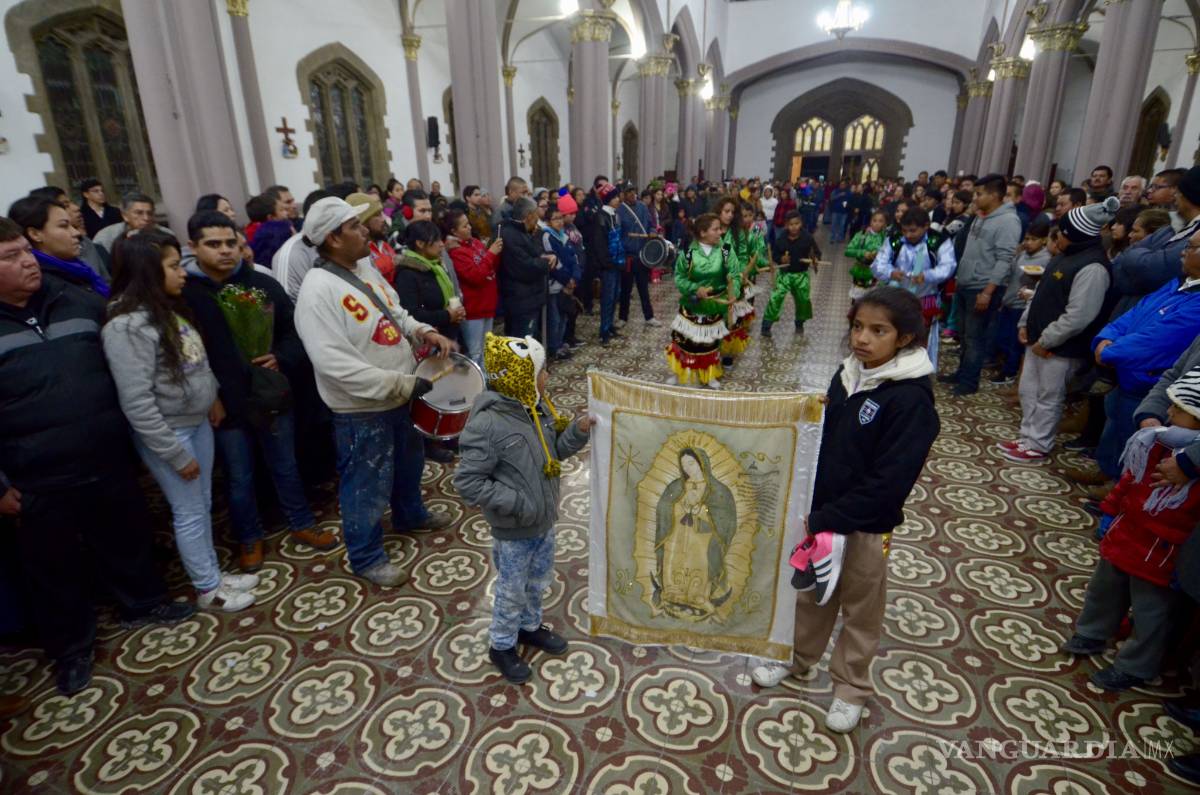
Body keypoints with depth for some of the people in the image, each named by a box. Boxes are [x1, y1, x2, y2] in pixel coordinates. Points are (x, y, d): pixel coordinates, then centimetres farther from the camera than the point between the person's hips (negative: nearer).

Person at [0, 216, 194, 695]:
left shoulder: (77, 301, 2)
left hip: (108, 461, 3)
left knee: (128, 538, 19)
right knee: (56, 567, 13)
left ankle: (142, 603, 42)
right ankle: (71, 647, 33)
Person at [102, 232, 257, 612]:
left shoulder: (170, 307, 5)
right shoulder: (128, 325, -22)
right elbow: (137, 403, -23)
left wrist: (212, 398, 8)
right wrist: (176, 454, -19)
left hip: (198, 422, 8)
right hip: (167, 433, -8)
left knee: (203, 506, 18)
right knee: (190, 513, 6)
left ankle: (213, 573, 34)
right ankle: (208, 589, 23)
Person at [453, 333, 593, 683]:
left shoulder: (537, 407, -4)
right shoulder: (487, 424, -28)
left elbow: (553, 451, 9)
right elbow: (467, 481, -25)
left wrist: (577, 431, -9)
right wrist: (516, 504, -25)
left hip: (544, 521, 7)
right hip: (513, 530, -7)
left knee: (538, 581, 26)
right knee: (512, 591, 13)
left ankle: (530, 627, 51)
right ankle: (502, 646, 37)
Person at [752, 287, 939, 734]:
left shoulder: (911, 399, -22)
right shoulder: (848, 374, -2)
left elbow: (888, 483, -24)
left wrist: (824, 520, -23)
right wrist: (811, 508, 3)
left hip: (866, 524, -6)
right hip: (822, 512, 6)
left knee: (861, 608, 16)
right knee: (812, 592, 23)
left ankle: (851, 687, 37)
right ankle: (797, 658, 45)